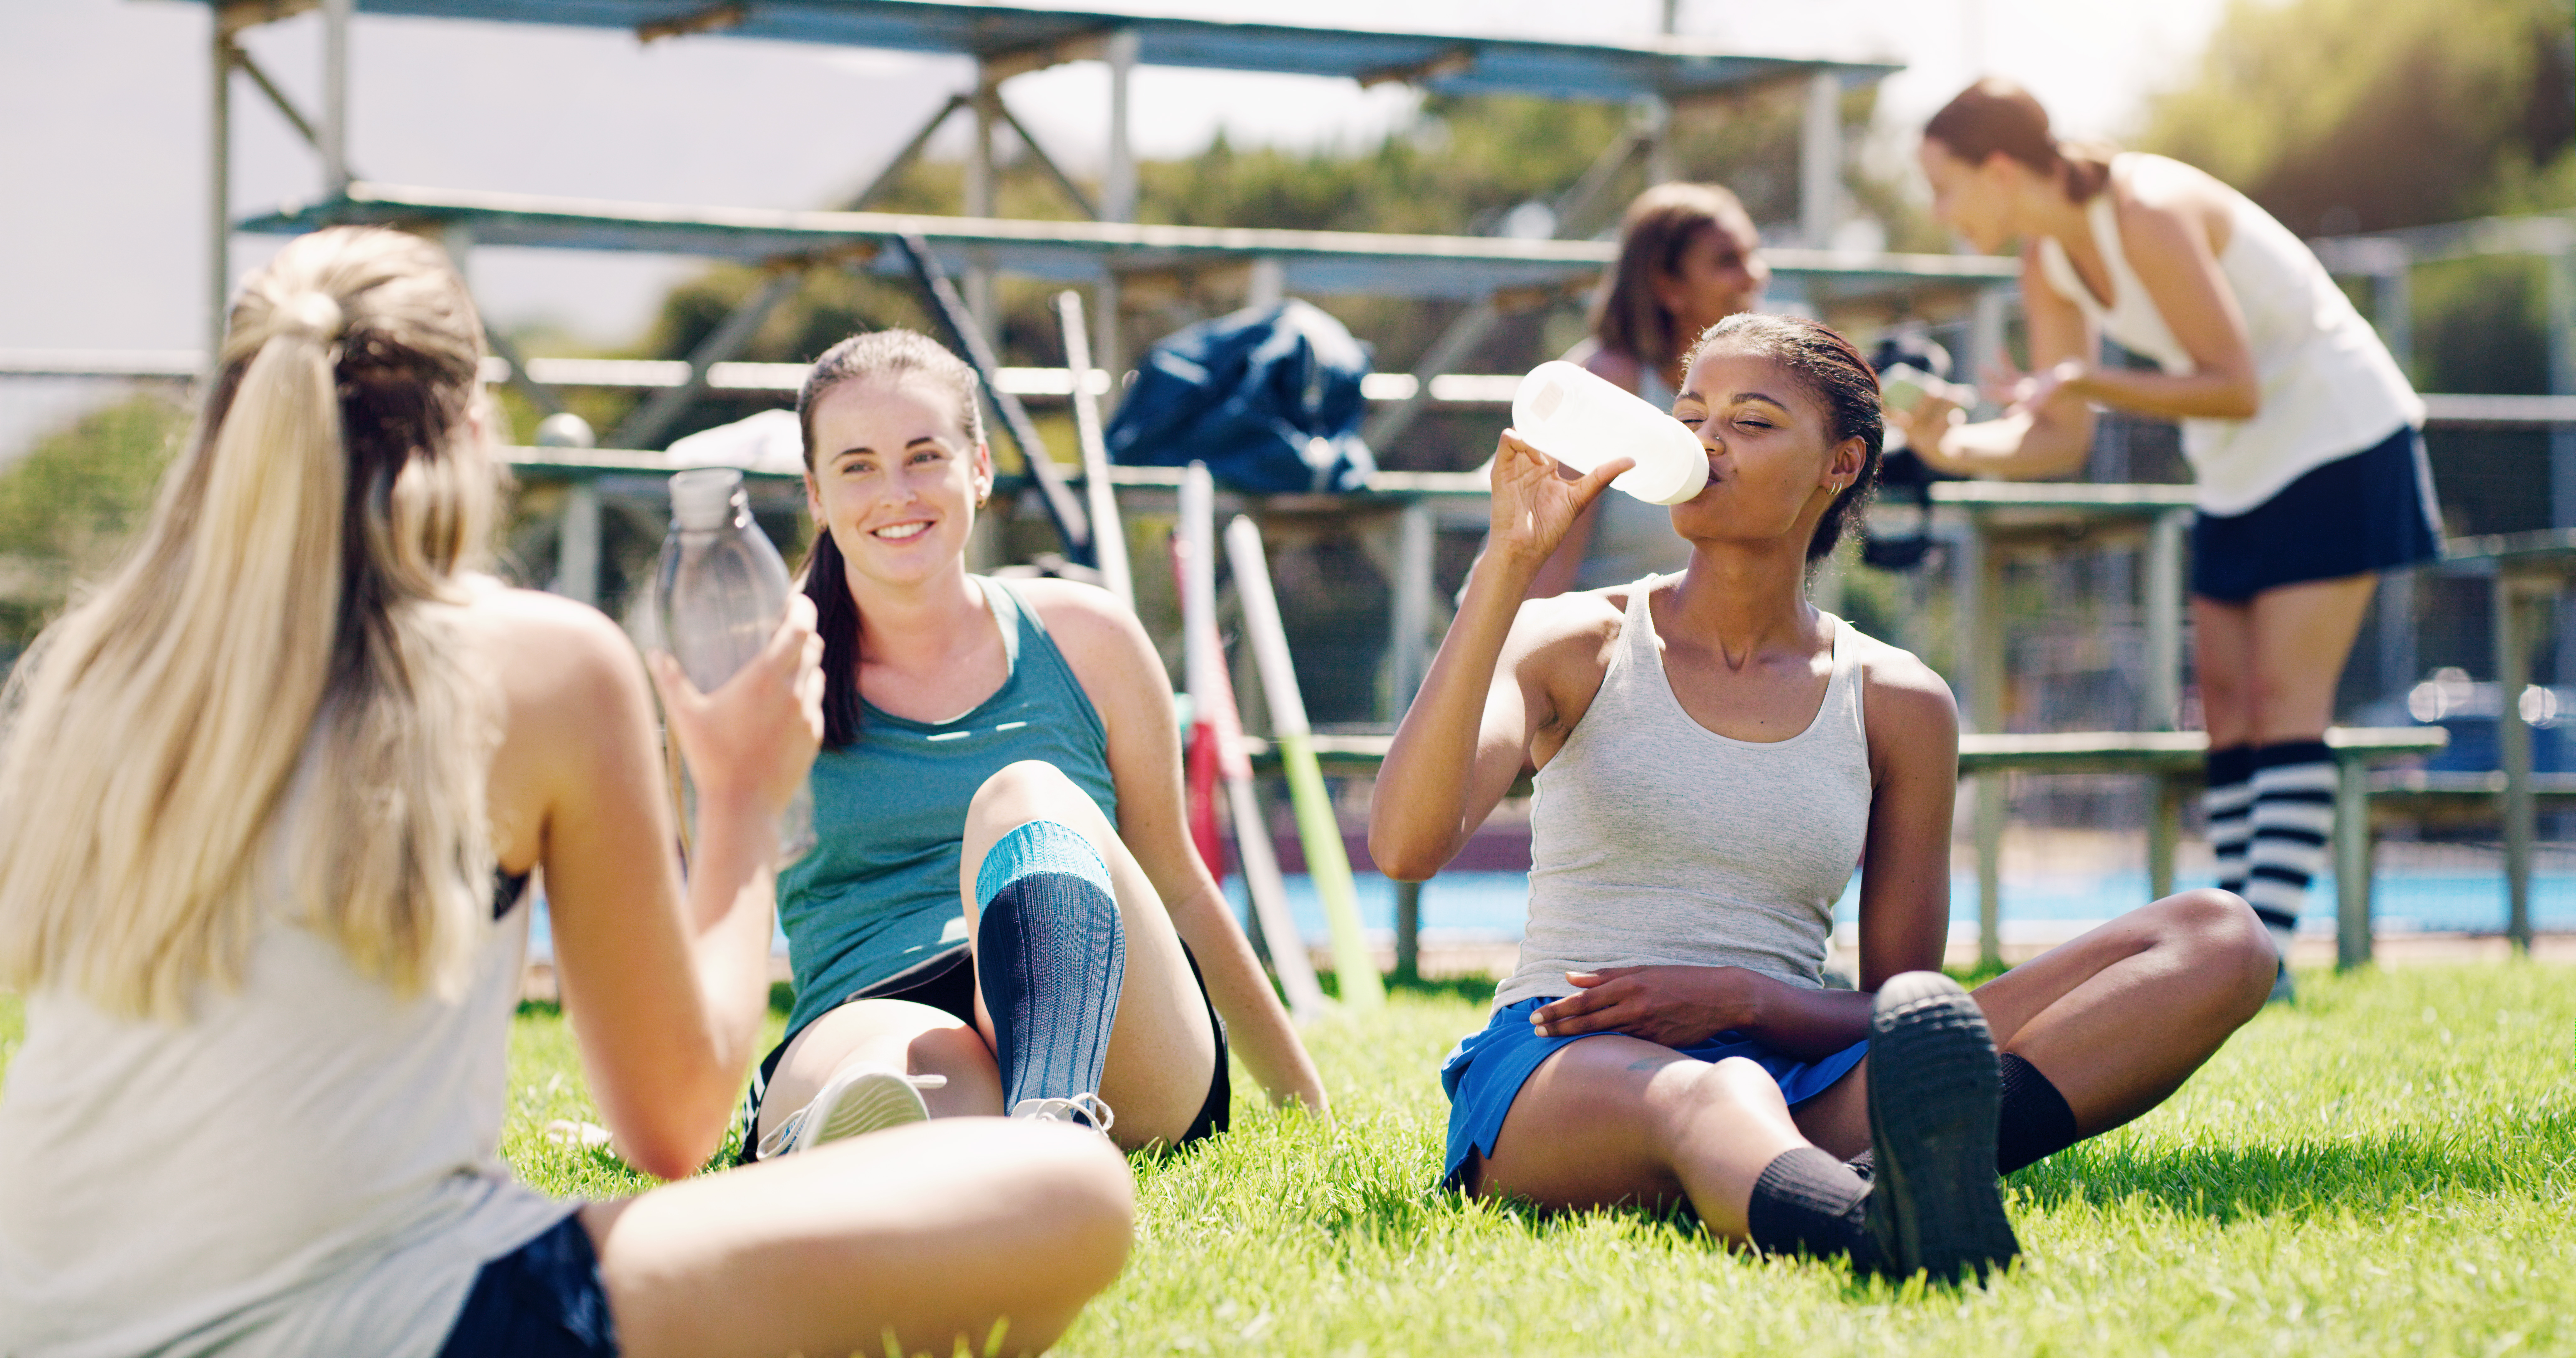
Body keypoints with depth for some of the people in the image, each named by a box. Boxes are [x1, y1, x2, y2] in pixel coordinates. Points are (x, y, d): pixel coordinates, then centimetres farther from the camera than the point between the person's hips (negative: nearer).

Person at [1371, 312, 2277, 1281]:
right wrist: (1508, 562, -10)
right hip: (1556, 1078, -2)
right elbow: (1406, 845, -10)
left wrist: (1746, 997, -10)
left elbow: (1899, 1017, 12)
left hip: (1792, 1081, 3)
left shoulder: (1899, 707, 13)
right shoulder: (1572, 646, 10)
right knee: (1708, 1096, -42)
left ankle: (1921, 1158, -48)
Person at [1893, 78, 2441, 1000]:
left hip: (2339, 444, -9)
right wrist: (1952, 447, -18)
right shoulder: (2049, 263, -1)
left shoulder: (2148, 215, -26)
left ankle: (2266, 953, -18)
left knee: (2285, 699, -14)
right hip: (2241, 474, 9)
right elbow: (2060, 440, -1)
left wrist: (2083, 381, -30)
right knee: (2228, 706, 3)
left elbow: (2236, 388, -24)